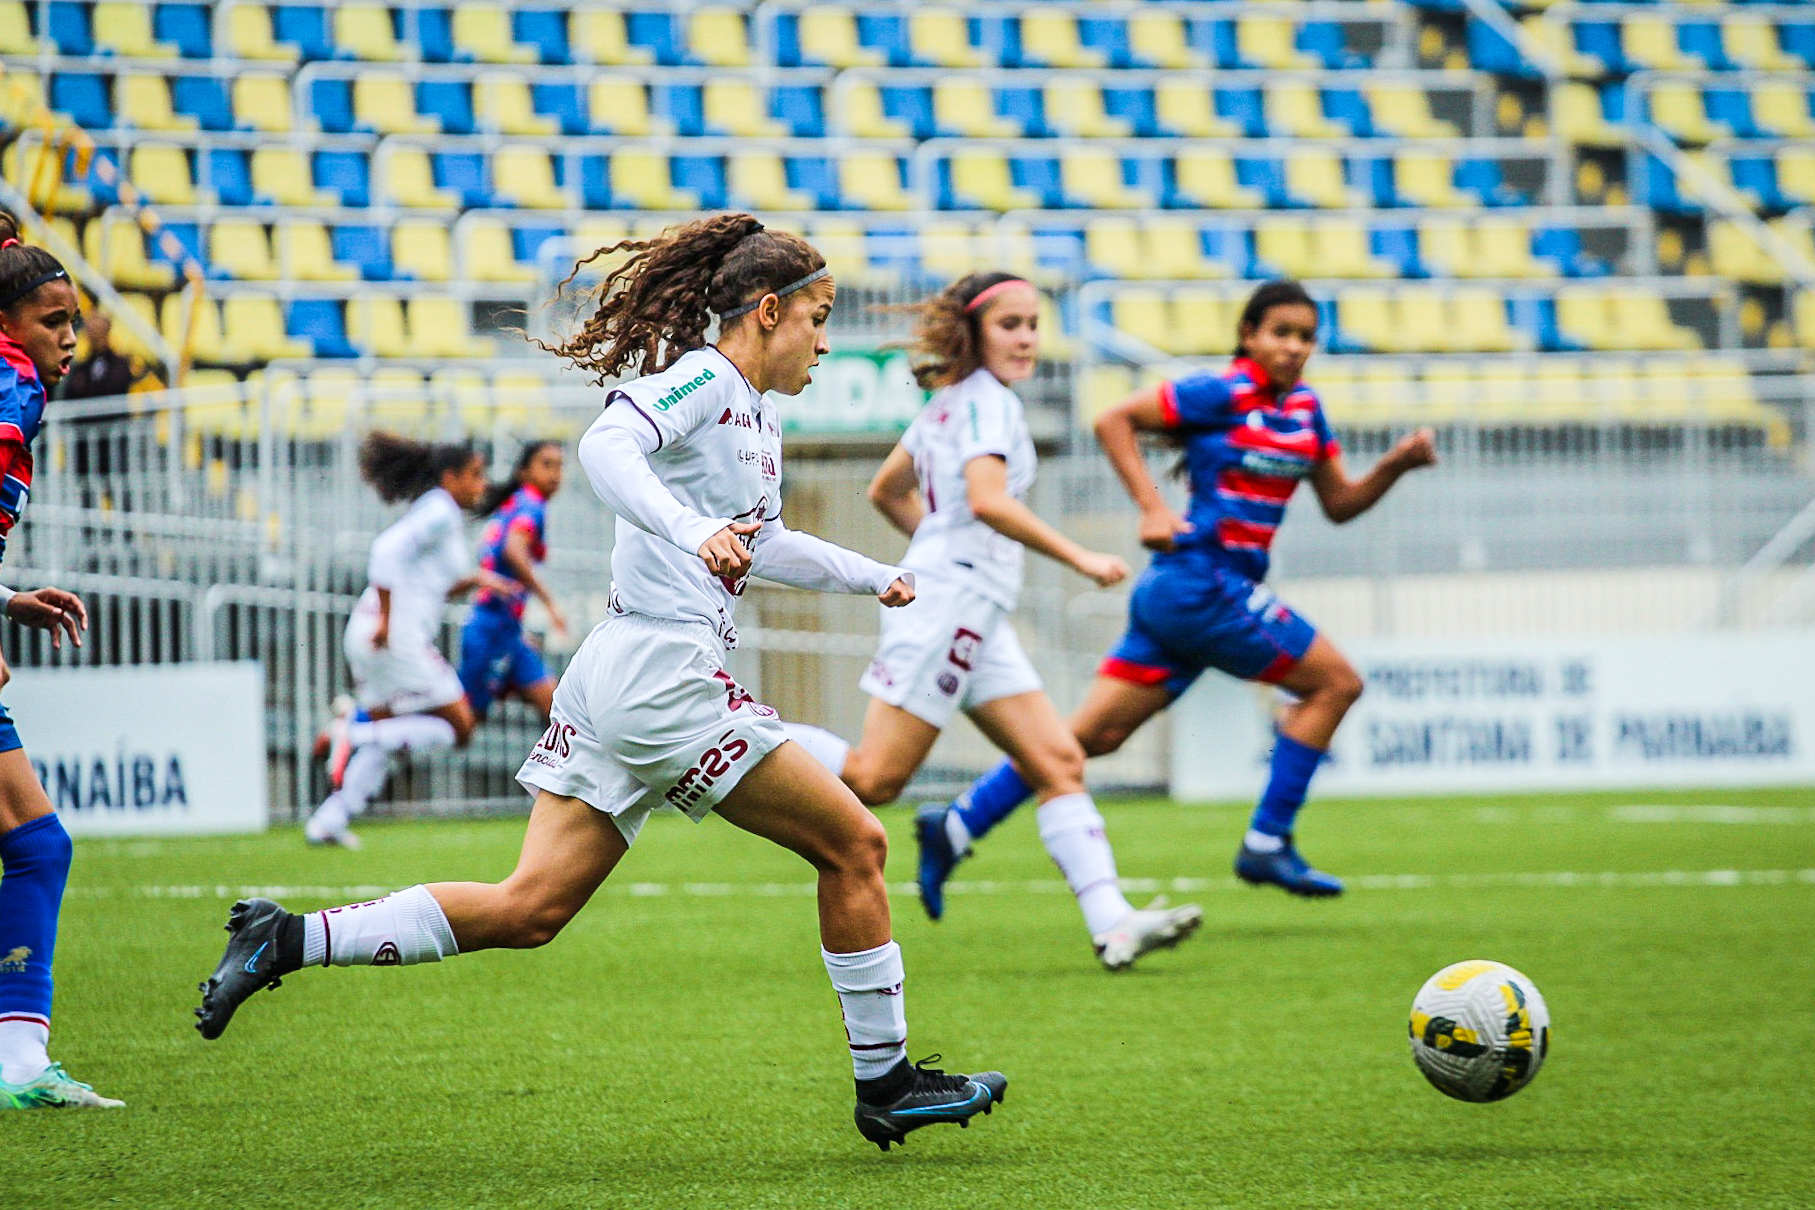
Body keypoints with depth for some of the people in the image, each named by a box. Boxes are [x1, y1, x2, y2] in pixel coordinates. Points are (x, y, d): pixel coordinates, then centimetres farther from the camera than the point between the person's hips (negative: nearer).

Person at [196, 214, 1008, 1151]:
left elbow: (760, 546, 37)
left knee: (529, 909, 2)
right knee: (853, 845, -1)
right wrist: (694, 531, -41)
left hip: (612, 682, 10)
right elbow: (607, 446, -27)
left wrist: (877, 578, 46)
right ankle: (886, 1082, 7)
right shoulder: (701, 380, -8)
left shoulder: (759, 417, 21)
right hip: (666, 676, -10)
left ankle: (288, 939, -1)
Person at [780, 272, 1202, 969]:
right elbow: (987, 499, -25)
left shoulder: (947, 401, 20)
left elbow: (887, 491, 30)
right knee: (875, 779, -10)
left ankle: (1111, 923, -10)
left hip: (974, 615, 10)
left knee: (1059, 762, -1)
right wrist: (1080, 560, -22)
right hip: (951, 599, -10)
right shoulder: (988, 400, -9)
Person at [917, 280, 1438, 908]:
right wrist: (1153, 508, -17)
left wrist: (1395, 464, 0)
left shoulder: (1304, 408, 14)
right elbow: (1114, 420, -10)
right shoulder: (1222, 395, -10)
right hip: (1198, 580, -8)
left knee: (1095, 734, 6)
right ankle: (1266, 844, -2)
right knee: (1335, 682, -6)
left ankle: (955, 827, 8)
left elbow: (1340, 504, 17)